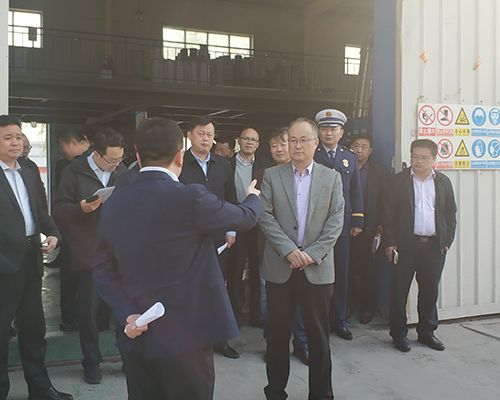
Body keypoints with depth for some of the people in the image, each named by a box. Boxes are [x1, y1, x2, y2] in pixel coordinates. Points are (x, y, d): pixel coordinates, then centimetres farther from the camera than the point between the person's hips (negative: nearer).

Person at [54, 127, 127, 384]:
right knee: (89, 307, 8)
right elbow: (58, 209, -5)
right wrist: (81, 209, -22)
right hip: (88, 253, -2)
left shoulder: (122, 171, 5)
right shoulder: (74, 172, -4)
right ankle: (91, 362, 25)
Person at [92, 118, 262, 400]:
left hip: (136, 336, 5)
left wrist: (127, 314, -3)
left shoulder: (114, 203, 0)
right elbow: (246, 217, -1)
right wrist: (254, 197, 20)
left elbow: (103, 270, 4)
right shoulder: (191, 197, -17)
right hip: (185, 335, -5)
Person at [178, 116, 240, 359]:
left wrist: (231, 231, 7)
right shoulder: (179, 164, -5)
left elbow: (231, 200, 13)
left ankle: (218, 338, 23)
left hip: (219, 239, 4)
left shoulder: (223, 164, 10)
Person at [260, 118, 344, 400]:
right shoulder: (272, 176, 4)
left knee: (319, 334, 7)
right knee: (279, 332, 9)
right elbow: (266, 216, -3)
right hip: (280, 267, 0)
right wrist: (289, 250, -14)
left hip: (317, 268, 0)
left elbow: (336, 221, -1)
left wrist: (312, 254, -12)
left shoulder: (332, 178, 6)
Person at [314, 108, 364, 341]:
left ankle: (339, 321, 19)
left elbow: (356, 192, 12)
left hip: (342, 224, 3)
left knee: (341, 274, 7)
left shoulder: (350, 158, 14)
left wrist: (357, 221, 5)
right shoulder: (311, 157, 3)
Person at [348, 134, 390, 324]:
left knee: (368, 270, 6)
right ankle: (351, 303, 16)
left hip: (369, 230, -1)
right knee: (349, 270, 3)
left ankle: (368, 307, 17)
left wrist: (380, 226, -4)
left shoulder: (379, 172, 4)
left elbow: (385, 201, 2)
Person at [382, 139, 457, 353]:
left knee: (430, 291, 11)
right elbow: (388, 213, -2)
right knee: (399, 291, 2)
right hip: (406, 245, -3)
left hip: (435, 245, 3)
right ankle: (399, 333, 15)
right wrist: (389, 243, -7)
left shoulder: (443, 182, 9)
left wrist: (447, 240, 4)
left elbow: (451, 213, 12)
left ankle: (426, 331, 25)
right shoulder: (399, 180, 1)